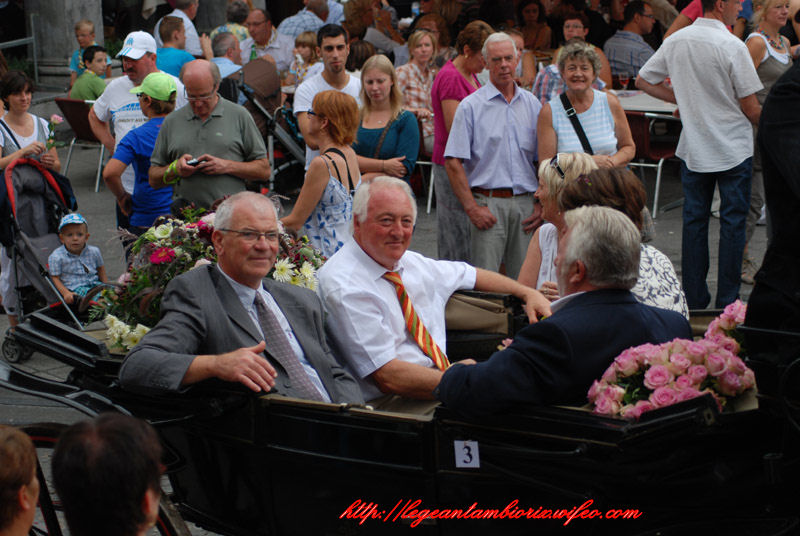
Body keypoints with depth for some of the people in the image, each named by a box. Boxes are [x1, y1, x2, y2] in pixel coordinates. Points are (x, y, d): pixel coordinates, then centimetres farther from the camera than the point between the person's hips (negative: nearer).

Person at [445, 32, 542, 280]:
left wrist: (541, 204, 4)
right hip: (488, 204, -3)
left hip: (526, 204, 4)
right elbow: (454, 162, -4)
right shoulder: (471, 106, 1)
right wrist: (472, 208, -11)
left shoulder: (532, 105, 13)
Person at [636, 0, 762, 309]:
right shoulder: (732, 46, -17)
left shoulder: (675, 41, 0)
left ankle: (694, 299, 14)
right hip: (734, 149, -5)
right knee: (732, 222, 3)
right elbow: (751, 108, -13)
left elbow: (643, 81, 12)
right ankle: (727, 301, 6)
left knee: (694, 220, 11)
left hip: (693, 149, 5)